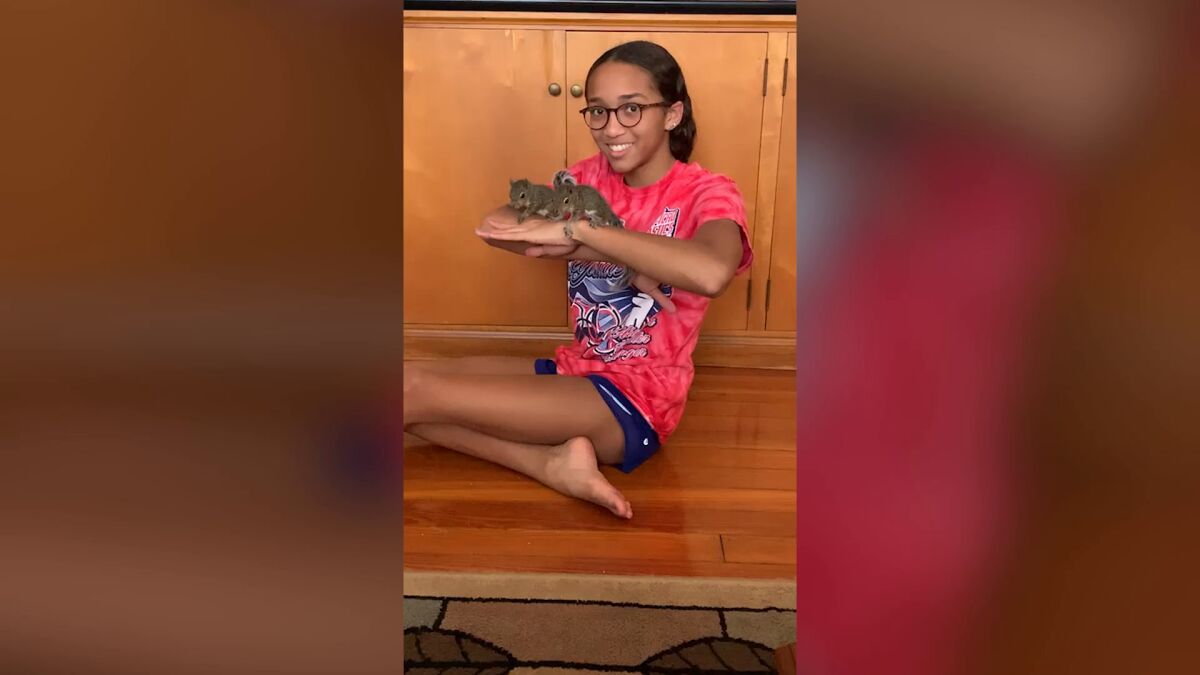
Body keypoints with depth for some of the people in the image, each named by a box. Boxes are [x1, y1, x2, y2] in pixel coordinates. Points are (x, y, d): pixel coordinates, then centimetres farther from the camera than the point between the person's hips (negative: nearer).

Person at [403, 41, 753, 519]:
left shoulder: (708, 193, -12)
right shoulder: (592, 176, 6)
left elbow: (711, 273, -38)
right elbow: (495, 226, -10)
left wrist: (578, 230, -31)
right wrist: (616, 258, -21)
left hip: (638, 398, -8)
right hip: (574, 371, 8)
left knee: (417, 390, -18)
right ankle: (555, 464, -14)